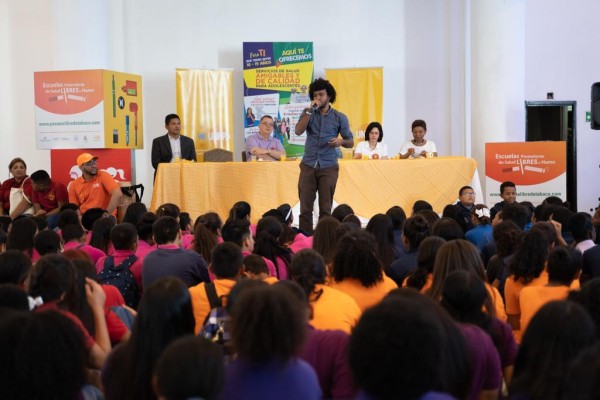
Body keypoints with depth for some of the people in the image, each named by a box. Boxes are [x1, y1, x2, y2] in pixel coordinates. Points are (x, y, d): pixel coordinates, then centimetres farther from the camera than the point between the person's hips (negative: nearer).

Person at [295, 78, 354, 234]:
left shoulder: (340, 118, 2)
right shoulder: (308, 113, 7)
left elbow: (350, 142, 5)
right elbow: (298, 131, -10)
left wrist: (341, 141, -18)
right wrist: (309, 111, -14)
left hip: (328, 167, -1)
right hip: (308, 166, 1)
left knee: (325, 208, 0)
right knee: (305, 207, -1)